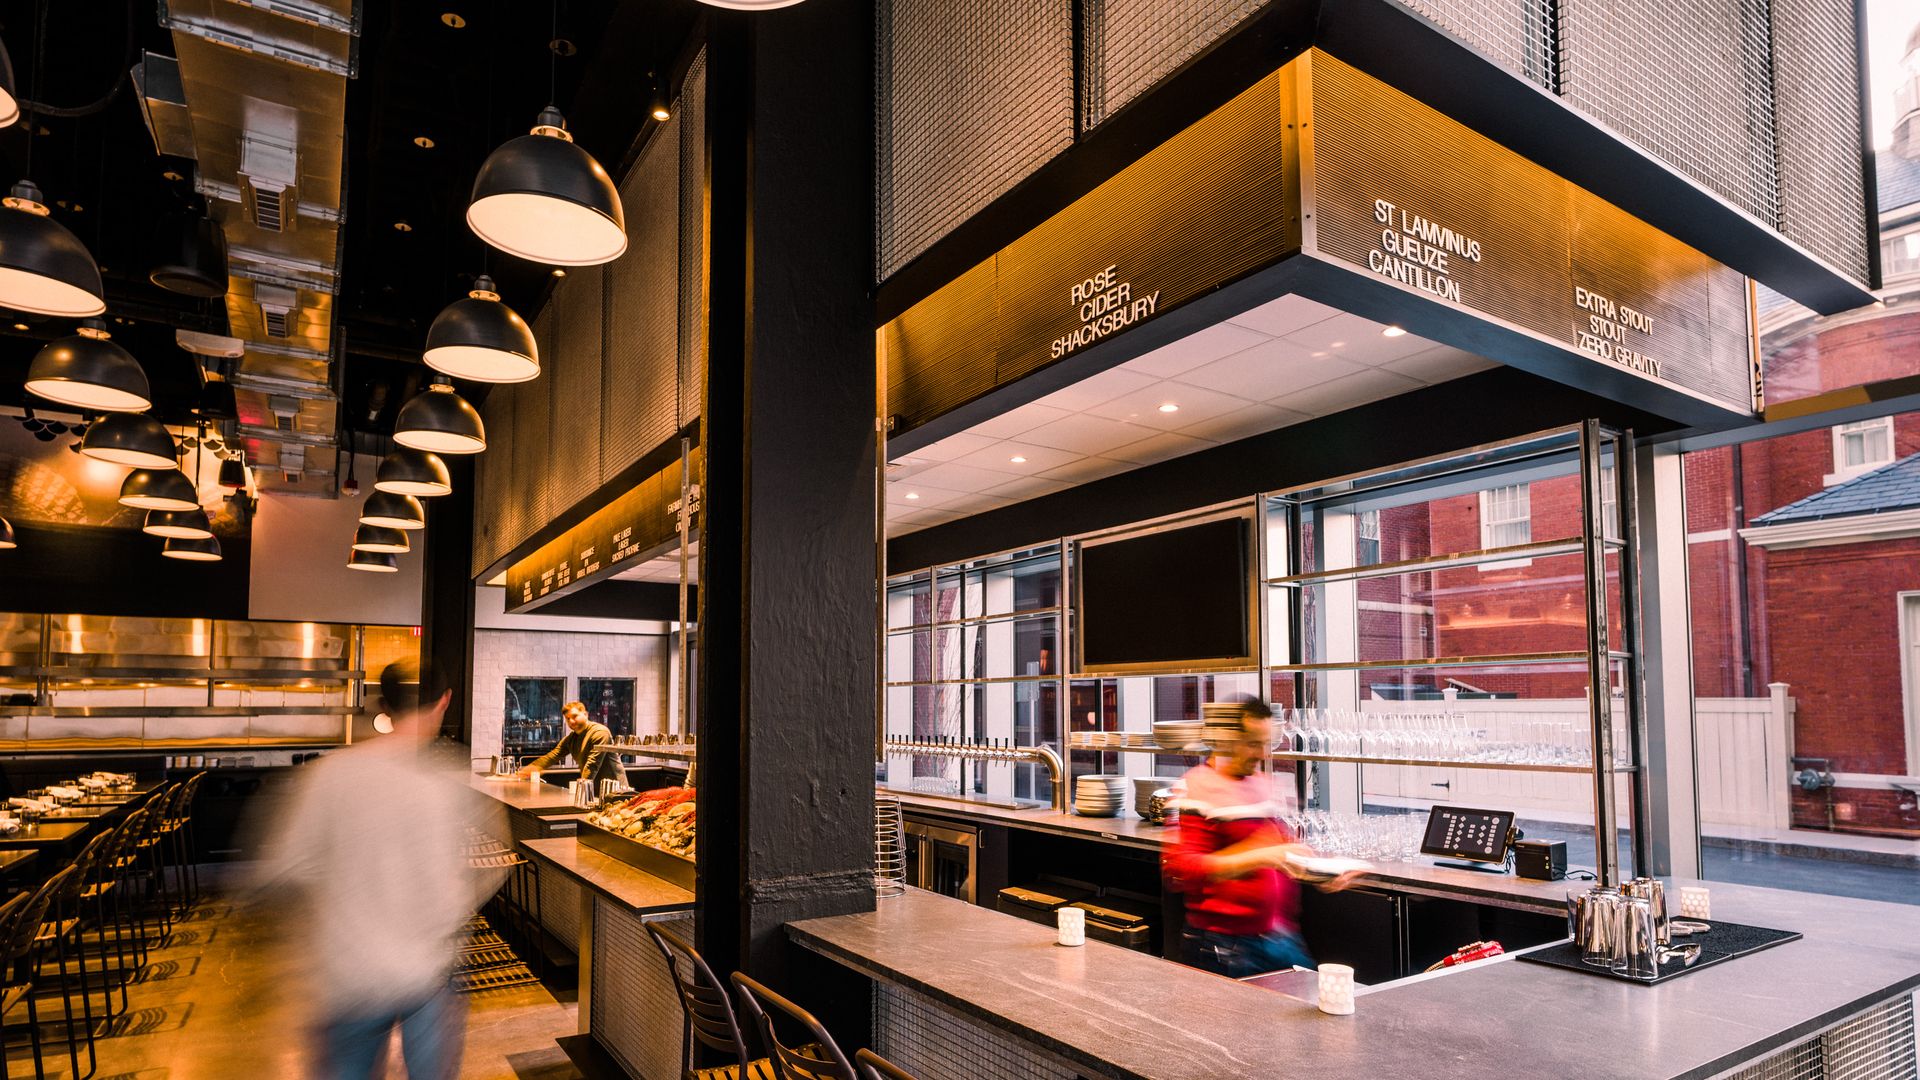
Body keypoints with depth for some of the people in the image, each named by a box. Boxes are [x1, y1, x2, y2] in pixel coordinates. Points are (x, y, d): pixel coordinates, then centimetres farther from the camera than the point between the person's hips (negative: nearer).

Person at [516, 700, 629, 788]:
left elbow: (593, 764, -20)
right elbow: (552, 756, 5)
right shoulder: (570, 739, 14)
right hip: (594, 789, 7)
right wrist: (530, 768, -11)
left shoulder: (599, 733, -14)